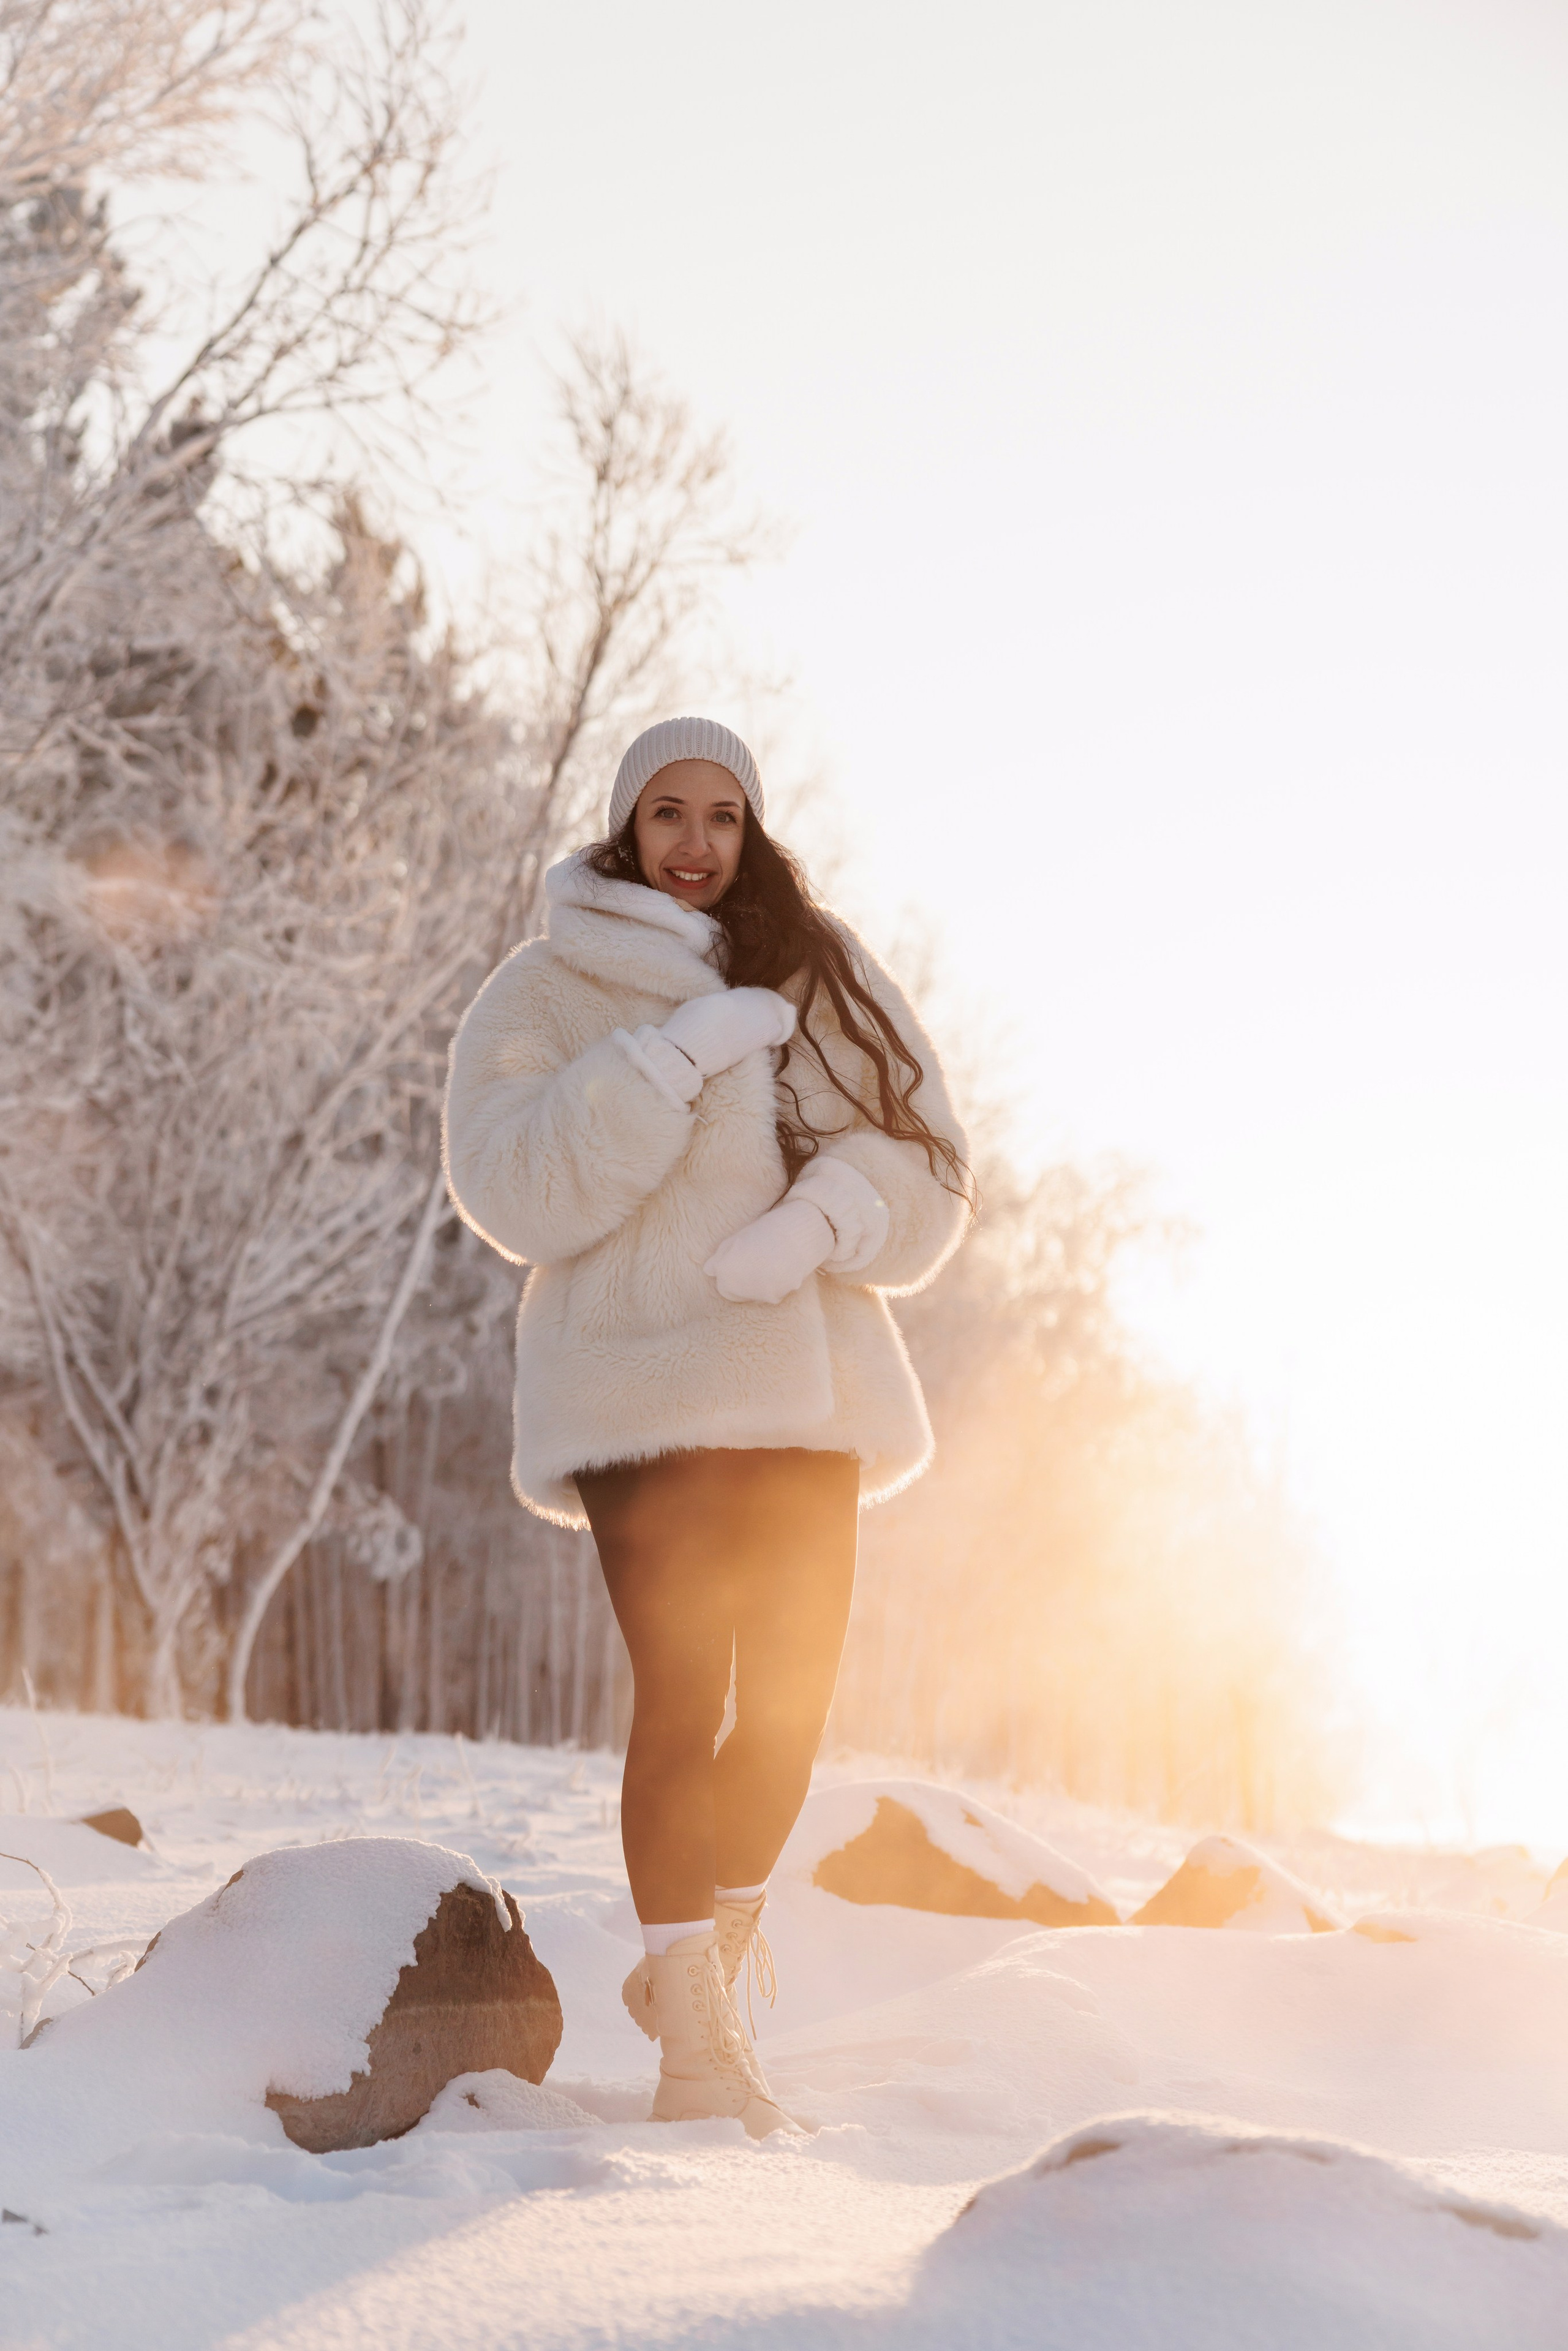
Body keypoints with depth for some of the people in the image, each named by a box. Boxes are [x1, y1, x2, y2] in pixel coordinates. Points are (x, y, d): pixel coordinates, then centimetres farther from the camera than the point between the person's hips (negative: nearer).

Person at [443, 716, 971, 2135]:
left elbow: (926, 1178, 6)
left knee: (793, 1700, 7)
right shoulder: (546, 995, 4)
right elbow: (515, 1190, -11)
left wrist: (822, 1217, -15)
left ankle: (701, 1959, 28)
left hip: (804, 1395, 4)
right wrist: (678, 1060, -17)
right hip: (643, 1392, -4)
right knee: (684, 1694, -13)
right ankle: (698, 2045, -9)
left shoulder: (826, 981, 13)